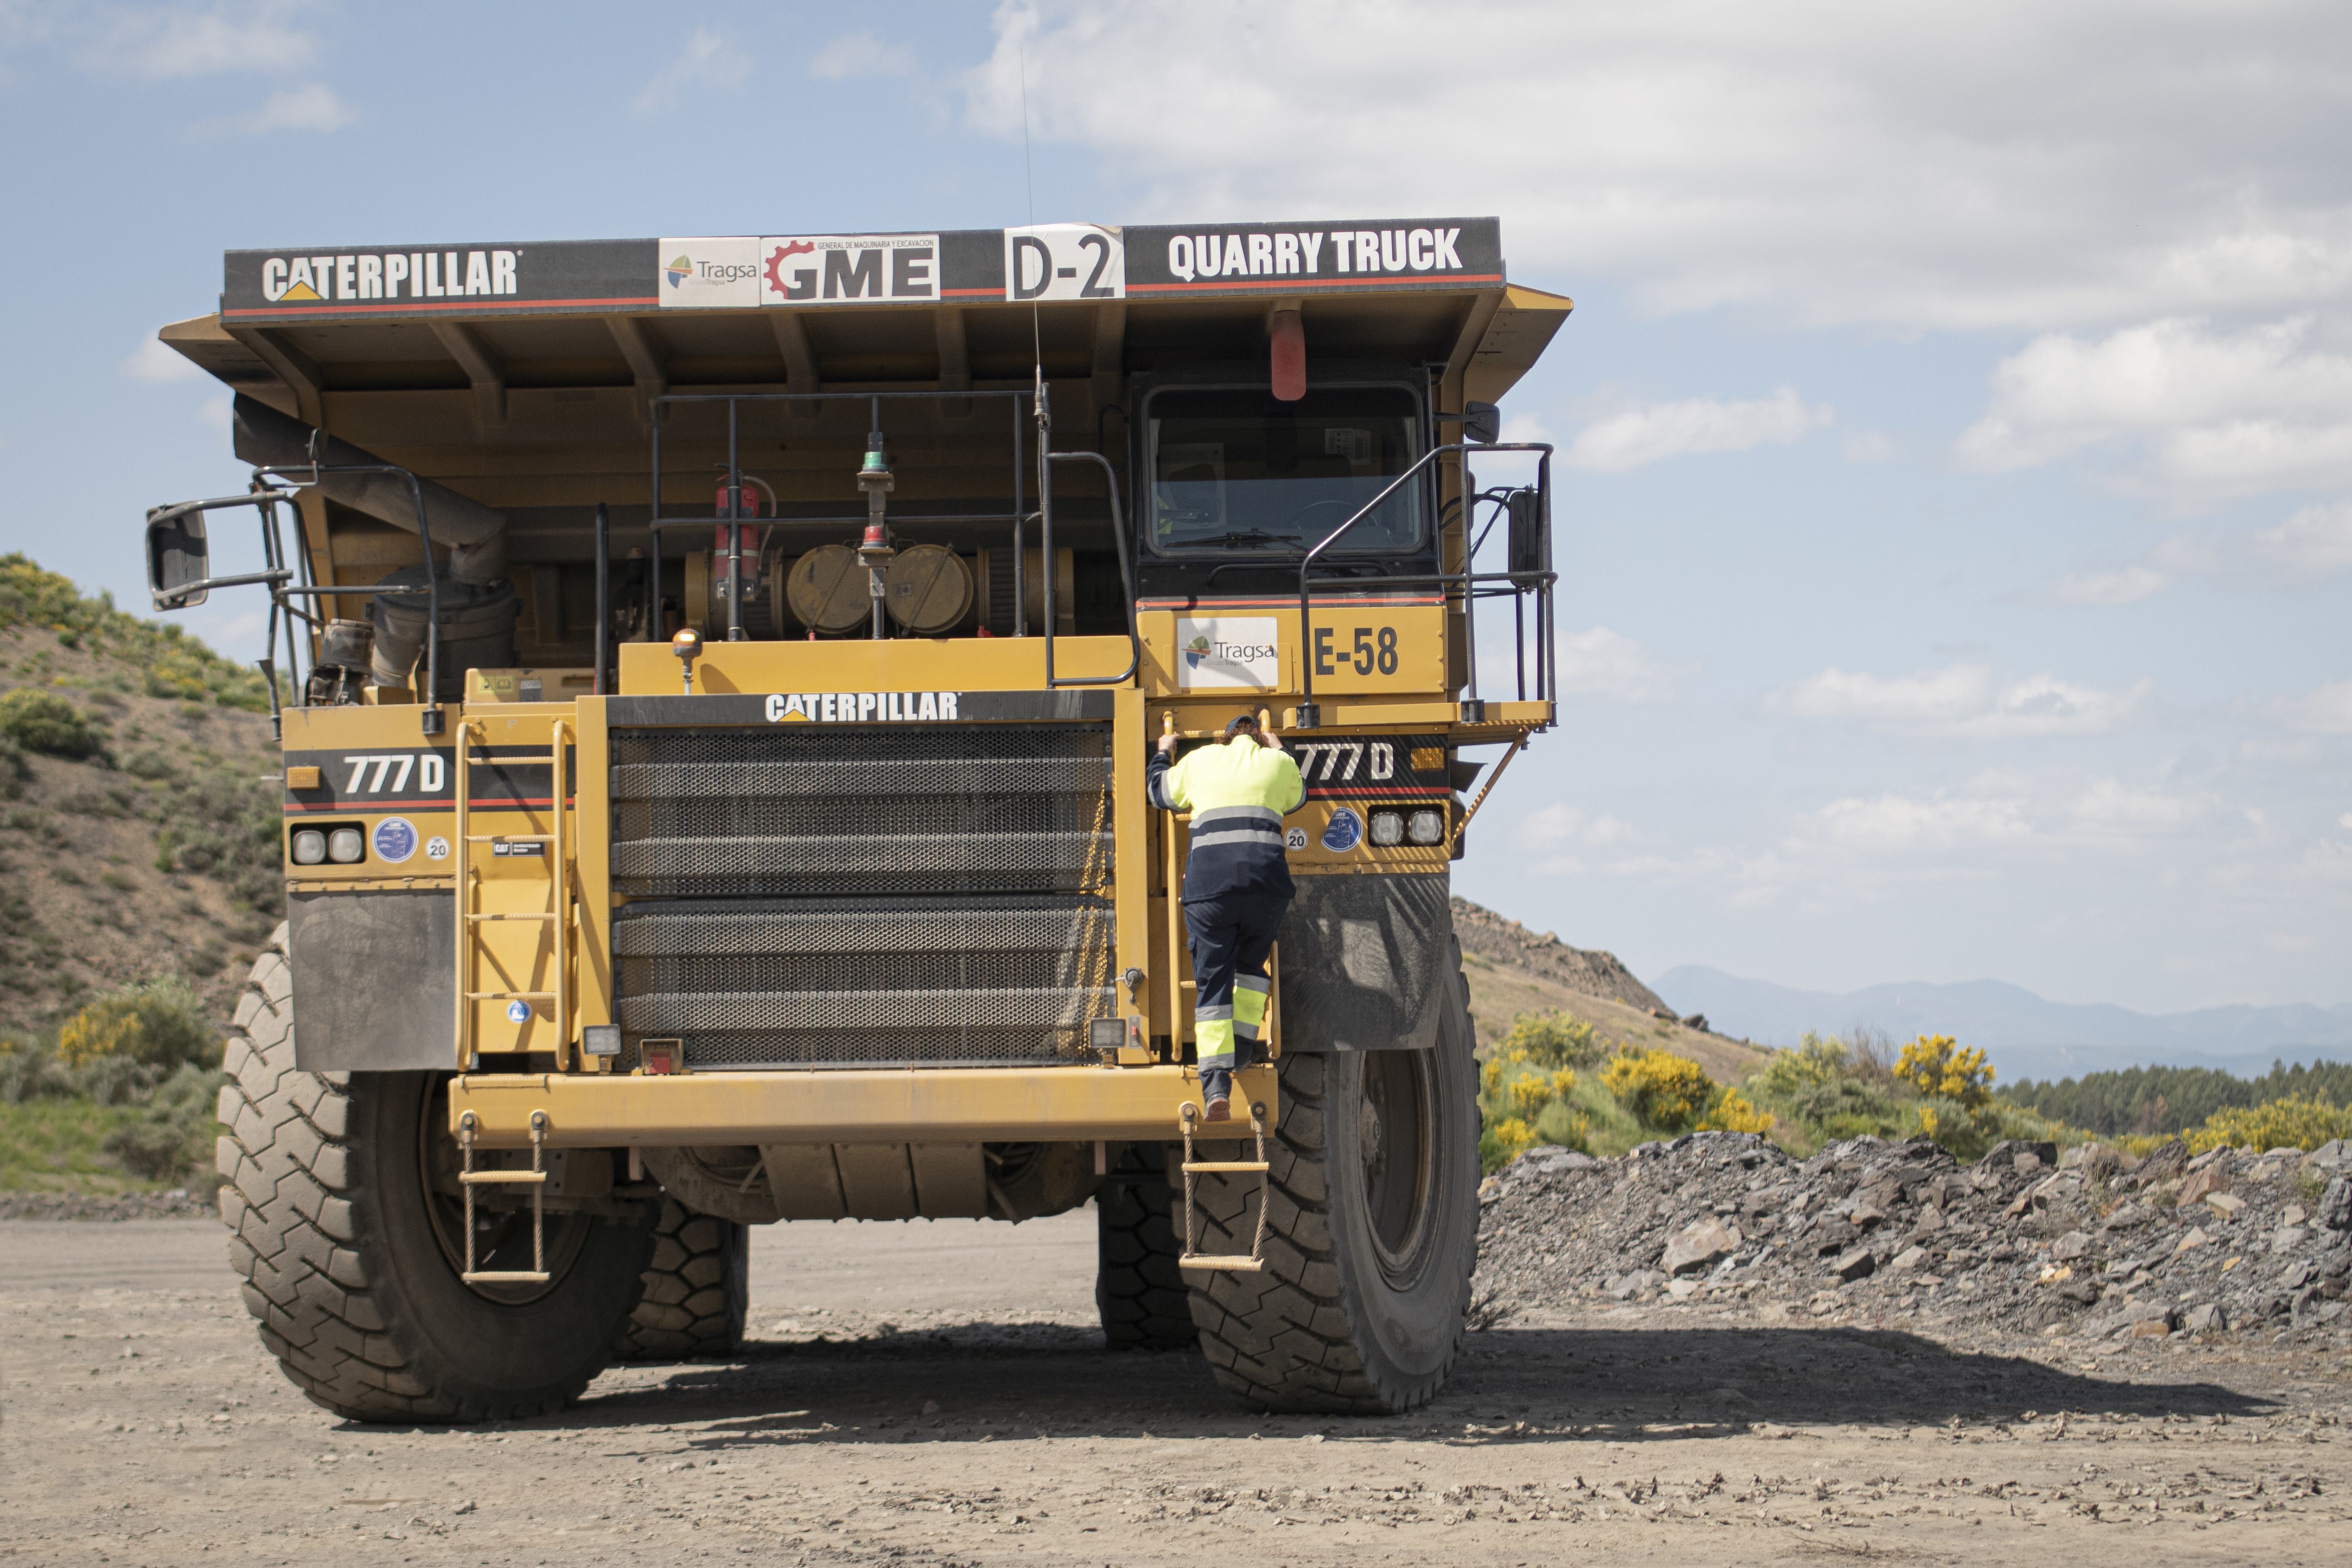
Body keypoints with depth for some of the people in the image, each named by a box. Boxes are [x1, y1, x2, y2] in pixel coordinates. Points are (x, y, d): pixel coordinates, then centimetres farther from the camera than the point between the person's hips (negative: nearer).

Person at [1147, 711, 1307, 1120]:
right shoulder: (1279, 764, 16)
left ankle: (1216, 1084, -12)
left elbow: (1160, 792, 35)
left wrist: (1163, 754, 54)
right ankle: (1242, 1048, 19)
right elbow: (1297, 797, 39)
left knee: (1213, 982, 0)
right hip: (1267, 881, 0)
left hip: (1209, 882, 0)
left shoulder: (1199, 761, 17)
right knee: (1251, 964, 26)